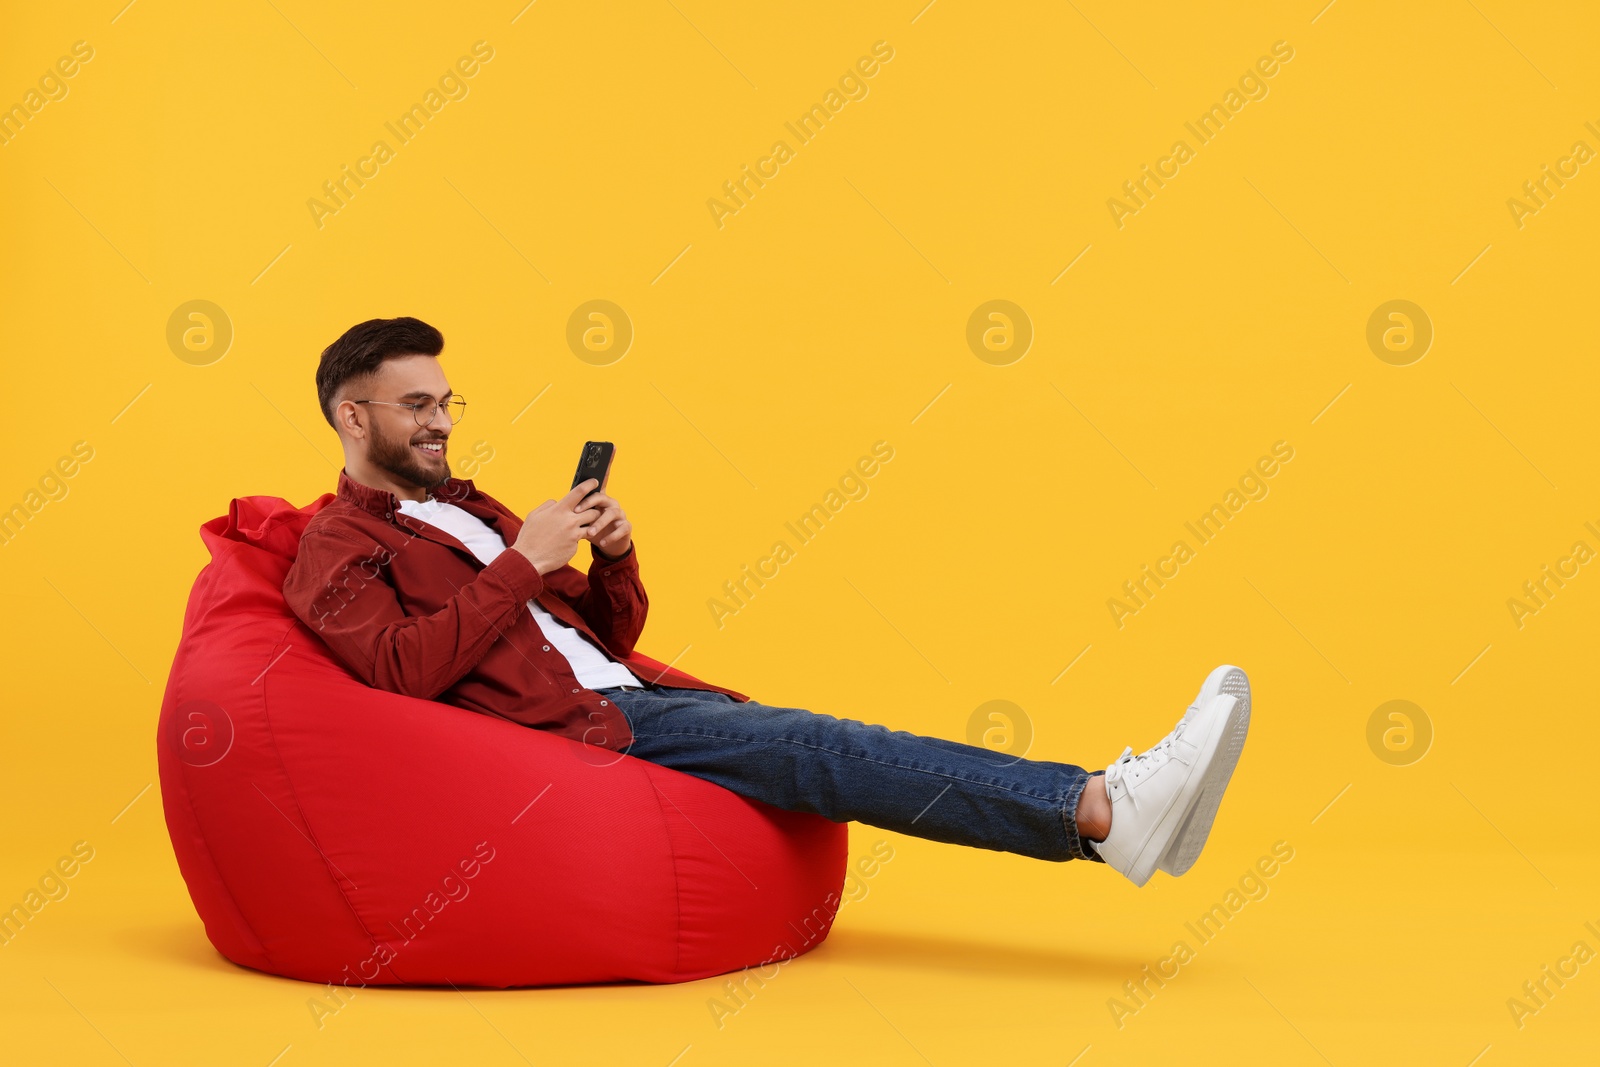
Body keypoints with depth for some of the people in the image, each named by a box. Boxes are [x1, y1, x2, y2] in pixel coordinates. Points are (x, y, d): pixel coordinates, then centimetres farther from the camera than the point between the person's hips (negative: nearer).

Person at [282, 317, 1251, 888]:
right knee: (817, 749, -24)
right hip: (571, 733, -8)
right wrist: (523, 563, -14)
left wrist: (616, 558, 3)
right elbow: (404, 670, -16)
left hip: (627, 696, 8)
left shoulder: (468, 510, 27)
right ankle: (1105, 812, -34)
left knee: (818, 746, -15)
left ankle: (1103, 806, -28)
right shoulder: (337, 546, 4)